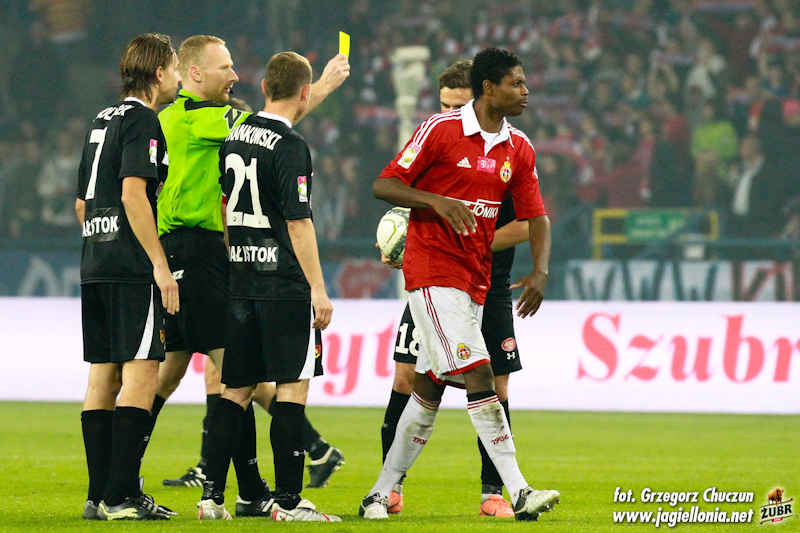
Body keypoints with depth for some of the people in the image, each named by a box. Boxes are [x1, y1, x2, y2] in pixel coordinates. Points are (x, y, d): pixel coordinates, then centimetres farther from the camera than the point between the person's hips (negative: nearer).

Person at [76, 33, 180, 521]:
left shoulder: (104, 120, 20)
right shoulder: (142, 121, -8)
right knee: (141, 375, -10)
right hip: (132, 268, -9)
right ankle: (121, 496, -15)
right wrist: (160, 265, -18)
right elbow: (133, 194, -18)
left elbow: (82, 202, 24)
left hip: (96, 265, 9)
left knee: (103, 377, 8)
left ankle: (100, 495, 8)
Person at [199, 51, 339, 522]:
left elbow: (220, 207, 17)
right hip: (284, 284, -7)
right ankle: (288, 500, -4)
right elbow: (298, 221, -14)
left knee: (237, 390, 10)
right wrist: (318, 289, -13)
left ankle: (213, 496, 6)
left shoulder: (234, 136, 10)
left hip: (239, 280, 7)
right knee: (293, 388, -2)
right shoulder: (291, 147, -11)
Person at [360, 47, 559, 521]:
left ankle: (382, 492, 19)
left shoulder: (519, 150, 9)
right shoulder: (441, 129, -9)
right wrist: (438, 202, -23)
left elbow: (536, 217, 10)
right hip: (433, 271, -7)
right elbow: (384, 185, -7)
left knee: (430, 388, 9)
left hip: (477, 280, 7)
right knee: (479, 375, -16)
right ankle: (518, 492, -21)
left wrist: (540, 272, -7)